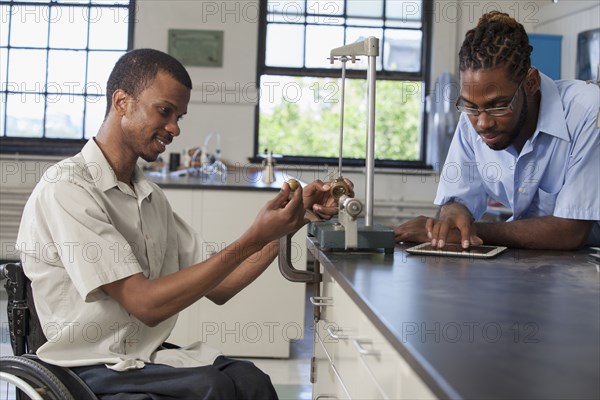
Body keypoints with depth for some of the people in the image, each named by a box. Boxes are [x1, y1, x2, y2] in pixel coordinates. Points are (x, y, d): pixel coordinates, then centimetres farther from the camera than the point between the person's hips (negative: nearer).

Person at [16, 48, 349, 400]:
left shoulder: (152, 197, 13)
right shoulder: (65, 189, -13)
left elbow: (217, 287, 10)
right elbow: (146, 304, -18)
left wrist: (292, 220, 0)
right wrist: (253, 240, -20)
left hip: (149, 360, 6)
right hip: (90, 371, -6)